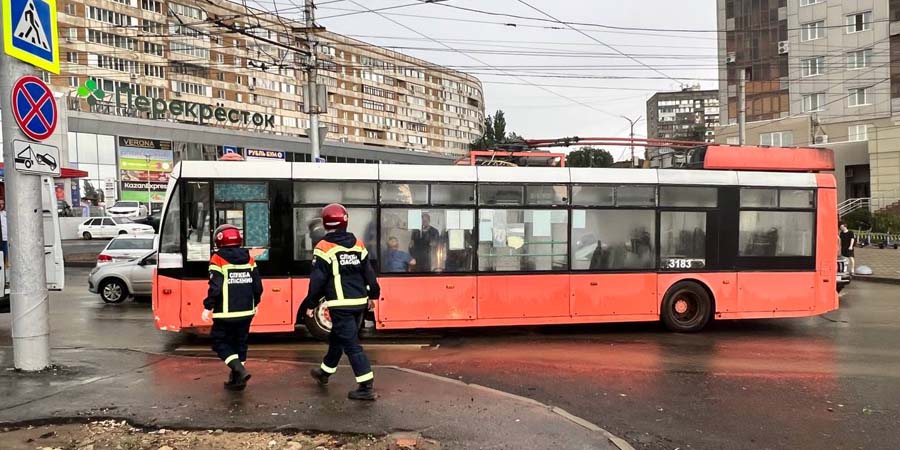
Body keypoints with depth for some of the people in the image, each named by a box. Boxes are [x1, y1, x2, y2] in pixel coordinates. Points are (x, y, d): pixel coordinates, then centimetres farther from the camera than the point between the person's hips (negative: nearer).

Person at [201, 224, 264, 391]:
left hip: (226, 314, -5)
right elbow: (258, 285, 7)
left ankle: (239, 370, -10)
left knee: (220, 342, 8)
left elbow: (215, 287, -16)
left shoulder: (218, 259, -10)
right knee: (240, 343, 16)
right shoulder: (249, 258, 5)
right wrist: (255, 304, 20)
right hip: (246, 312, 5)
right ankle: (236, 379, 18)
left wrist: (208, 307, -6)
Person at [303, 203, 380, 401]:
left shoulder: (324, 248, -10)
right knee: (337, 338, 23)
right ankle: (325, 372, 42)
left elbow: (317, 280, -11)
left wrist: (311, 304, -2)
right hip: (359, 302, 7)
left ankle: (367, 387, -8)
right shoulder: (358, 244, 7)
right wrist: (372, 295, 21)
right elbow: (369, 272, 10)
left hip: (341, 305, -7)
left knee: (351, 344, -5)